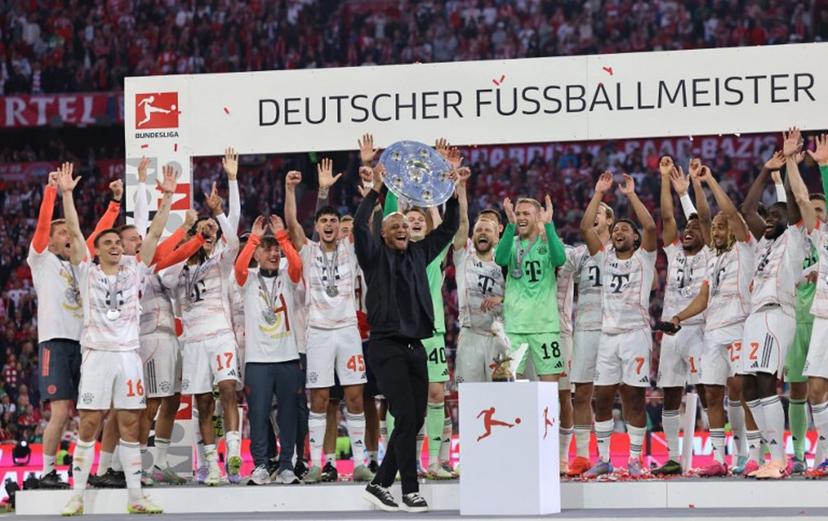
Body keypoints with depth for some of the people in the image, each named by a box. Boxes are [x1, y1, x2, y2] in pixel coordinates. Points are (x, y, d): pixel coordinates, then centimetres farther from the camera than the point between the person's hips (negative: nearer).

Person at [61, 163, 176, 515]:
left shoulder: (134, 272, 11)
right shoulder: (87, 272, 5)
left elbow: (154, 235, 6)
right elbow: (74, 233, -3)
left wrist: (167, 198, -1)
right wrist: (66, 193, -12)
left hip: (129, 355, 2)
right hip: (97, 354, -2)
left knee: (130, 426, 4)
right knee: (88, 426, -3)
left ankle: (135, 497, 6)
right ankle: (77, 496, 0)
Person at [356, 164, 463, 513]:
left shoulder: (418, 254, 16)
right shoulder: (375, 254, 1)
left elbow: (448, 229, 18)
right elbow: (359, 226, -16)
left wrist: (453, 194, 6)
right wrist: (375, 190, -18)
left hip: (415, 346, 6)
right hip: (387, 346, -6)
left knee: (415, 421, 5)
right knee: (405, 417, -12)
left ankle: (380, 485, 13)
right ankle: (410, 491, -7)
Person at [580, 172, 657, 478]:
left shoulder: (643, 258, 6)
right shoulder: (605, 259, 16)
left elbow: (650, 225, -11)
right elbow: (586, 227, 7)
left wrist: (631, 194, -5)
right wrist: (599, 193, 6)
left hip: (635, 334, -4)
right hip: (608, 335, 4)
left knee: (634, 399, -4)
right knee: (602, 398, 2)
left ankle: (635, 460, 1)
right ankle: (603, 459, 9)